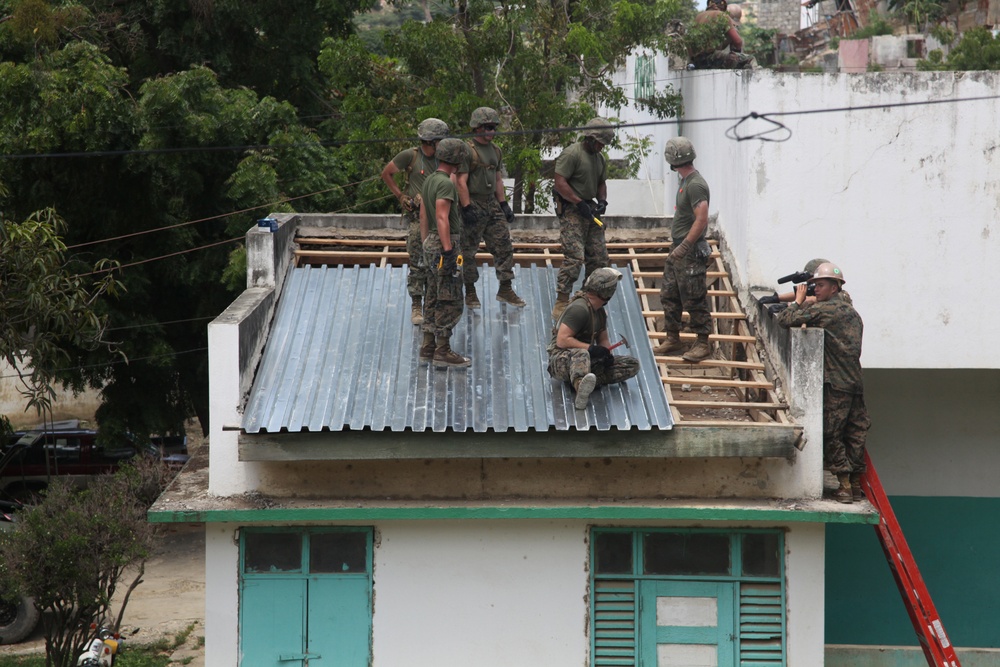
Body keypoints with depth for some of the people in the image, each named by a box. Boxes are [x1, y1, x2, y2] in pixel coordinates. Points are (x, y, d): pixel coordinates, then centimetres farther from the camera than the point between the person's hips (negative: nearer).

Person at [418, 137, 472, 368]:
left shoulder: (429, 181, 12)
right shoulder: (446, 183, -17)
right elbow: (442, 218, -23)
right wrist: (448, 250, -24)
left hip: (431, 244, 10)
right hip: (445, 242, -10)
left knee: (433, 298, 14)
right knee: (450, 301, -6)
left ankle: (428, 347, 17)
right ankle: (443, 351, -5)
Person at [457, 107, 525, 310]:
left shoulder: (495, 151, 13)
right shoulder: (467, 150, -12)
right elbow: (461, 182, -16)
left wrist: (504, 204, 15)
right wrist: (467, 208, -21)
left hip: (492, 204, 8)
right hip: (473, 206, -7)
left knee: (503, 245, 3)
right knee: (469, 251, 2)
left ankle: (505, 289, 9)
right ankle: (470, 293, 11)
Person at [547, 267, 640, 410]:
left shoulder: (599, 311, 15)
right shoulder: (579, 309, -15)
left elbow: (603, 340, 21)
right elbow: (562, 341, -22)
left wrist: (607, 354, -1)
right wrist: (591, 349, -23)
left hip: (589, 360, 9)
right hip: (562, 360, -8)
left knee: (632, 365, -7)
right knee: (581, 354, -42)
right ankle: (581, 384, -73)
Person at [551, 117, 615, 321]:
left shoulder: (599, 158, 15)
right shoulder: (572, 154, -13)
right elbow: (560, 183, -18)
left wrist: (602, 200, 5)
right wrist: (580, 203, -19)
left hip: (589, 210, 9)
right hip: (571, 211, -9)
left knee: (599, 257, 8)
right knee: (574, 257, -16)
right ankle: (561, 304, -13)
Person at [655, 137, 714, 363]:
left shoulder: (696, 185, -18)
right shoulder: (684, 181, 14)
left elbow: (702, 220, -23)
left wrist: (684, 247, -22)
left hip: (691, 252, -10)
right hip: (678, 250, 10)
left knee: (694, 300, -5)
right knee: (669, 296, 13)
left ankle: (703, 344, 1)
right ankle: (673, 339, 21)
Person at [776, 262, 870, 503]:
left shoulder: (823, 310, -9)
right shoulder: (852, 312, 17)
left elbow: (785, 320, -10)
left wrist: (799, 301, 7)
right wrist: (808, 305, 19)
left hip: (835, 384, -7)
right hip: (855, 383, 7)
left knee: (832, 435, 0)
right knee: (855, 434, 11)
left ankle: (844, 485, -1)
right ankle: (856, 484, 15)